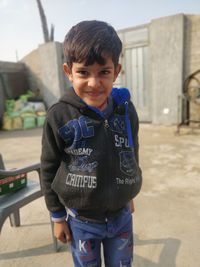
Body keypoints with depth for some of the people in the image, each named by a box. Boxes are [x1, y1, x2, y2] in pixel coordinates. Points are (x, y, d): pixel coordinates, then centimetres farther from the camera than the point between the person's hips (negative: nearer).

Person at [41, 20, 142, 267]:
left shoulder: (126, 110, -10)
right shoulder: (59, 116, -19)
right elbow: (48, 170, -8)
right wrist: (58, 217, -1)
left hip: (122, 216, 3)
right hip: (81, 221, -2)